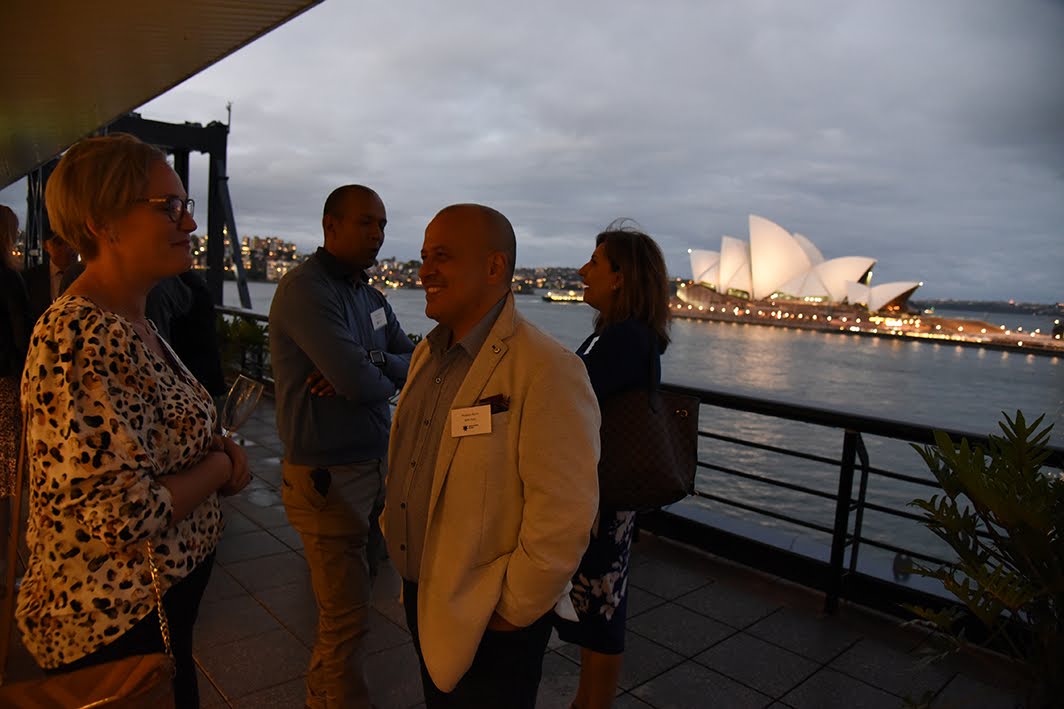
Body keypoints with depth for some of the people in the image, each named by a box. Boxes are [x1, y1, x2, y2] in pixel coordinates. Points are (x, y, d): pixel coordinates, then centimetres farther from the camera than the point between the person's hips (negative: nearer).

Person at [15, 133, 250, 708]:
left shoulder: (132, 324, 4)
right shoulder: (77, 338, -26)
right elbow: (126, 514, -30)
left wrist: (217, 448, -4)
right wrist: (222, 465, -14)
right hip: (115, 623, -9)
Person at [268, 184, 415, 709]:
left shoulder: (367, 292, 10)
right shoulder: (306, 288, -18)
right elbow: (361, 384, -28)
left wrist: (368, 364, -18)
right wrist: (385, 373, -5)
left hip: (373, 466, 9)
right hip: (327, 477, -8)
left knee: (347, 598, 22)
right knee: (348, 617, 3)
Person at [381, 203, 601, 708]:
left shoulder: (547, 371, -25)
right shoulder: (428, 354, 5)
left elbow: (562, 519, -25)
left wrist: (511, 612, -16)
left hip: (487, 624, -7)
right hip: (420, 596, 8)